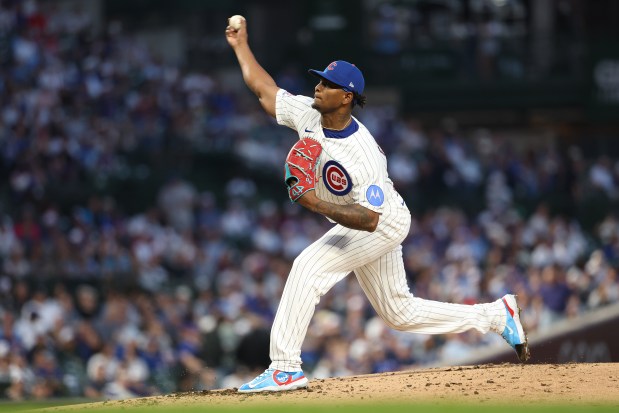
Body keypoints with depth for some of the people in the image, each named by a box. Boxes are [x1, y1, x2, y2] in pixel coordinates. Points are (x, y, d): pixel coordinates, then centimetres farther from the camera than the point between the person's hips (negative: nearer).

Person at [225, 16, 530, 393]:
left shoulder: (362, 155, -33)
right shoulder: (308, 114, -12)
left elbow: (368, 219, -35)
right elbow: (264, 89, 3)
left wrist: (316, 203, -43)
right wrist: (241, 46, 3)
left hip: (384, 224, -9)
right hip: (353, 223, 9)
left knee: (309, 267, -24)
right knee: (401, 312, 15)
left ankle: (286, 368, -23)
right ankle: (498, 315, 27)